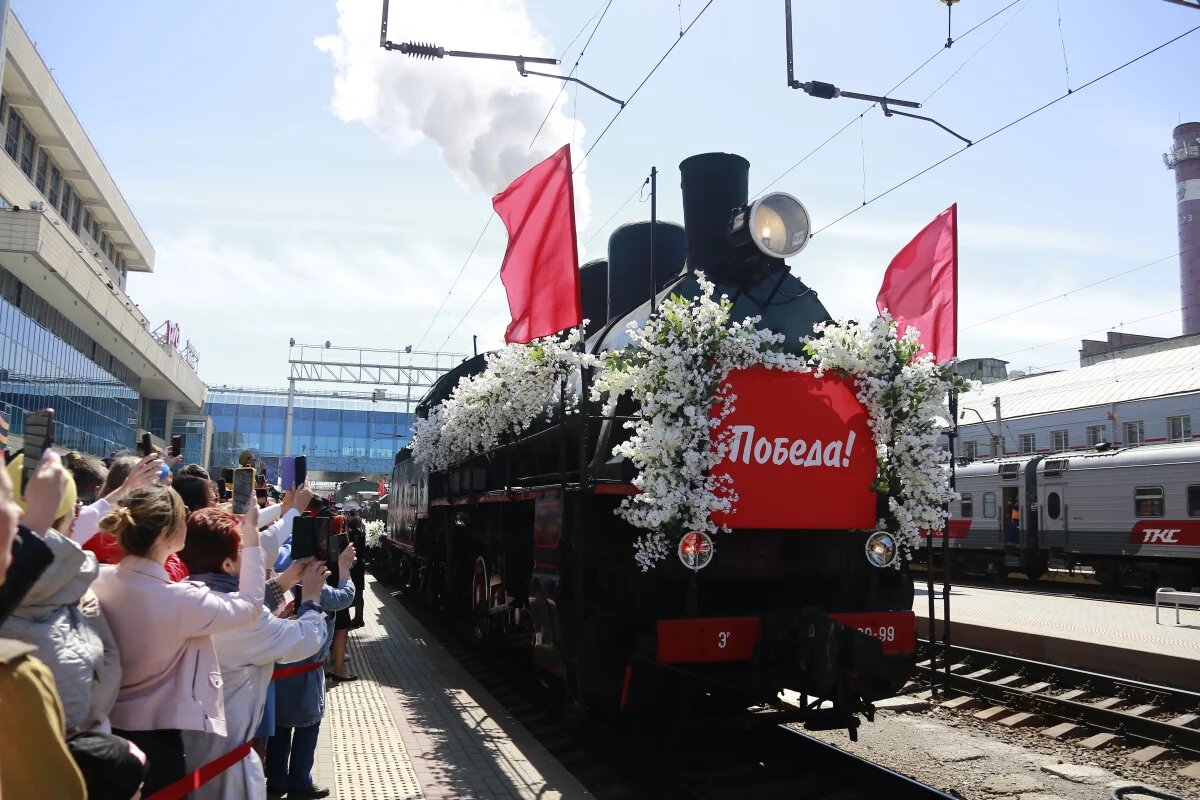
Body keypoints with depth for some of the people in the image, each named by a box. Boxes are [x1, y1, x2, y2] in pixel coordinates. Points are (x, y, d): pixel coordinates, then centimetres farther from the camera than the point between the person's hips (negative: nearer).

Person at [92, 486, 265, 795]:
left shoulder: (98, 580, -11)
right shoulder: (181, 601, -26)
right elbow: (250, 604, -10)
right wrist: (251, 535, -4)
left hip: (104, 728, 6)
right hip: (153, 739, -6)